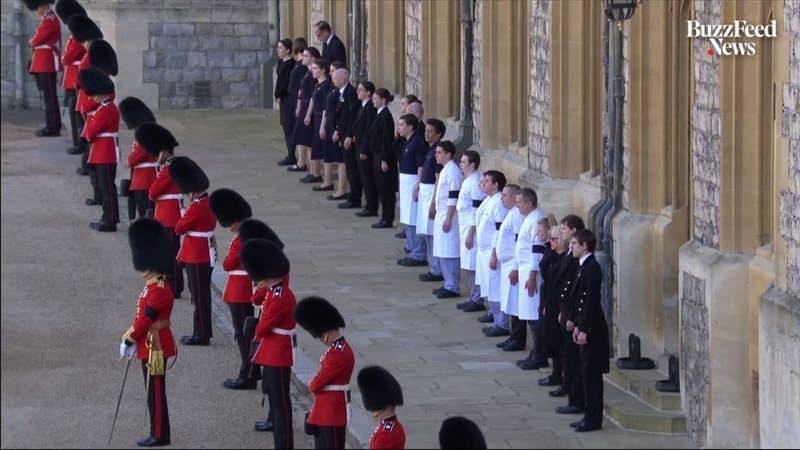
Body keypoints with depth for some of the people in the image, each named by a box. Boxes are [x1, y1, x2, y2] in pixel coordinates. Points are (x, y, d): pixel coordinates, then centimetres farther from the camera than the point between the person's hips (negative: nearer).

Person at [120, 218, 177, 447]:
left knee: (156, 392, -3)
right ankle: (157, 433, 21)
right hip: (149, 346, 10)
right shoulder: (152, 287, 11)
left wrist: (130, 340, -12)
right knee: (153, 391, 14)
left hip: (155, 348, -10)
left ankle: (159, 435, 4)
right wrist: (131, 336, 7)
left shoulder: (160, 291, -21)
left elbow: (146, 318, -20)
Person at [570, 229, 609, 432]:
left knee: (592, 373, -4)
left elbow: (592, 301, -20)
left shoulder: (592, 268, -17)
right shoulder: (583, 266, 13)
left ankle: (594, 419, 0)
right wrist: (578, 326, 17)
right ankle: (590, 415, 18)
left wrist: (584, 329, -21)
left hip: (592, 329, -10)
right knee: (587, 372, 13)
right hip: (585, 326, 10)